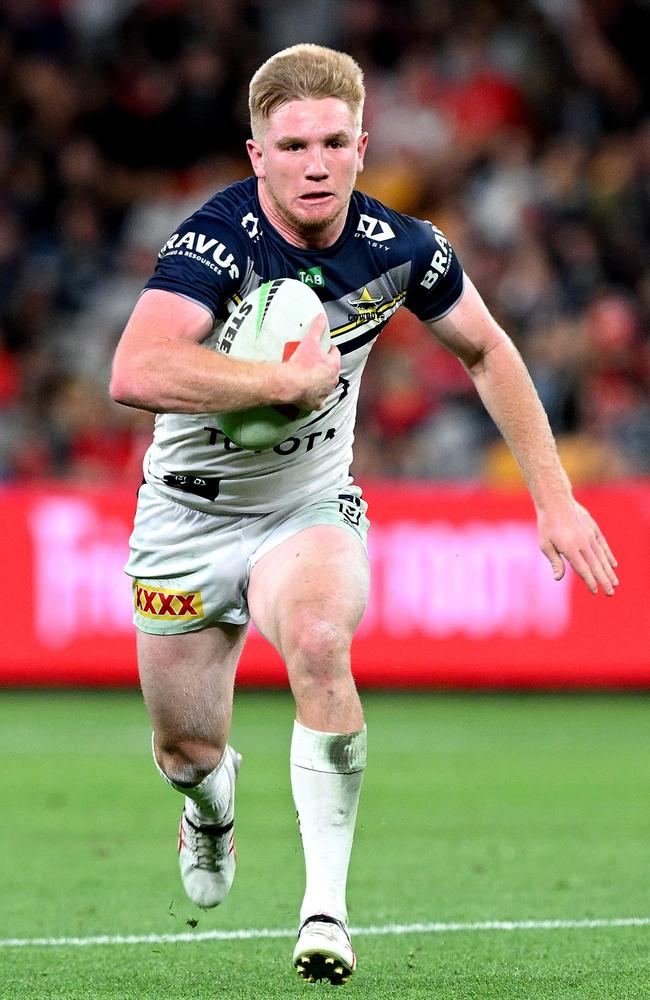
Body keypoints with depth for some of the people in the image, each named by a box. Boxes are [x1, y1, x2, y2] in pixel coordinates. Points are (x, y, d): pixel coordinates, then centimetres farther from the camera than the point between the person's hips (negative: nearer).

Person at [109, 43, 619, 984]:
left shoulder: (402, 250, -13)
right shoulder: (218, 239, -26)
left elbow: (488, 352, 7)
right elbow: (136, 373, -43)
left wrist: (554, 497, 4)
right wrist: (293, 378, -38)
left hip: (311, 510, 1)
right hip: (190, 515, -1)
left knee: (317, 642, -32)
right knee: (185, 752, 6)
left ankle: (326, 909, -25)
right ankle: (213, 801, 48)